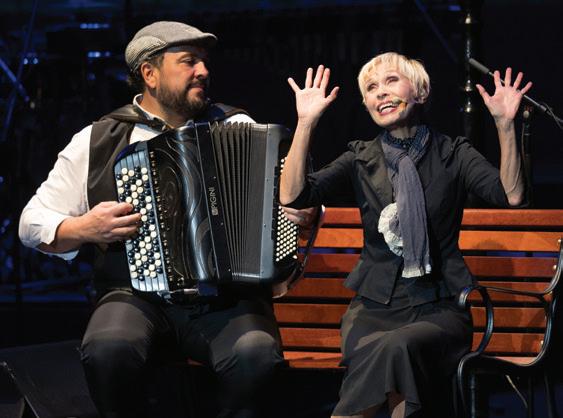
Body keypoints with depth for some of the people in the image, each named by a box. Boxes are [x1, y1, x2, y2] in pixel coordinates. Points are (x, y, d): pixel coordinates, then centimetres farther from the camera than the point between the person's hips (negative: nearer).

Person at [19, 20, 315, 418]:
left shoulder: (236, 127, 12)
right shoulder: (98, 140, 10)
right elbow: (33, 222, 14)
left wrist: (304, 212, -7)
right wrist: (85, 229, -6)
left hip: (227, 298, 0)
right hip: (138, 294, 0)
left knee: (255, 354, -32)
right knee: (109, 350, -34)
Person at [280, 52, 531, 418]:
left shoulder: (452, 154, 6)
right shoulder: (361, 160, 10)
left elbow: (511, 195, -11)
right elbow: (292, 196, -4)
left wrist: (505, 125, -20)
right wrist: (306, 123, -10)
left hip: (439, 309, -1)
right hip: (374, 306, 1)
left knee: (398, 346, -35)